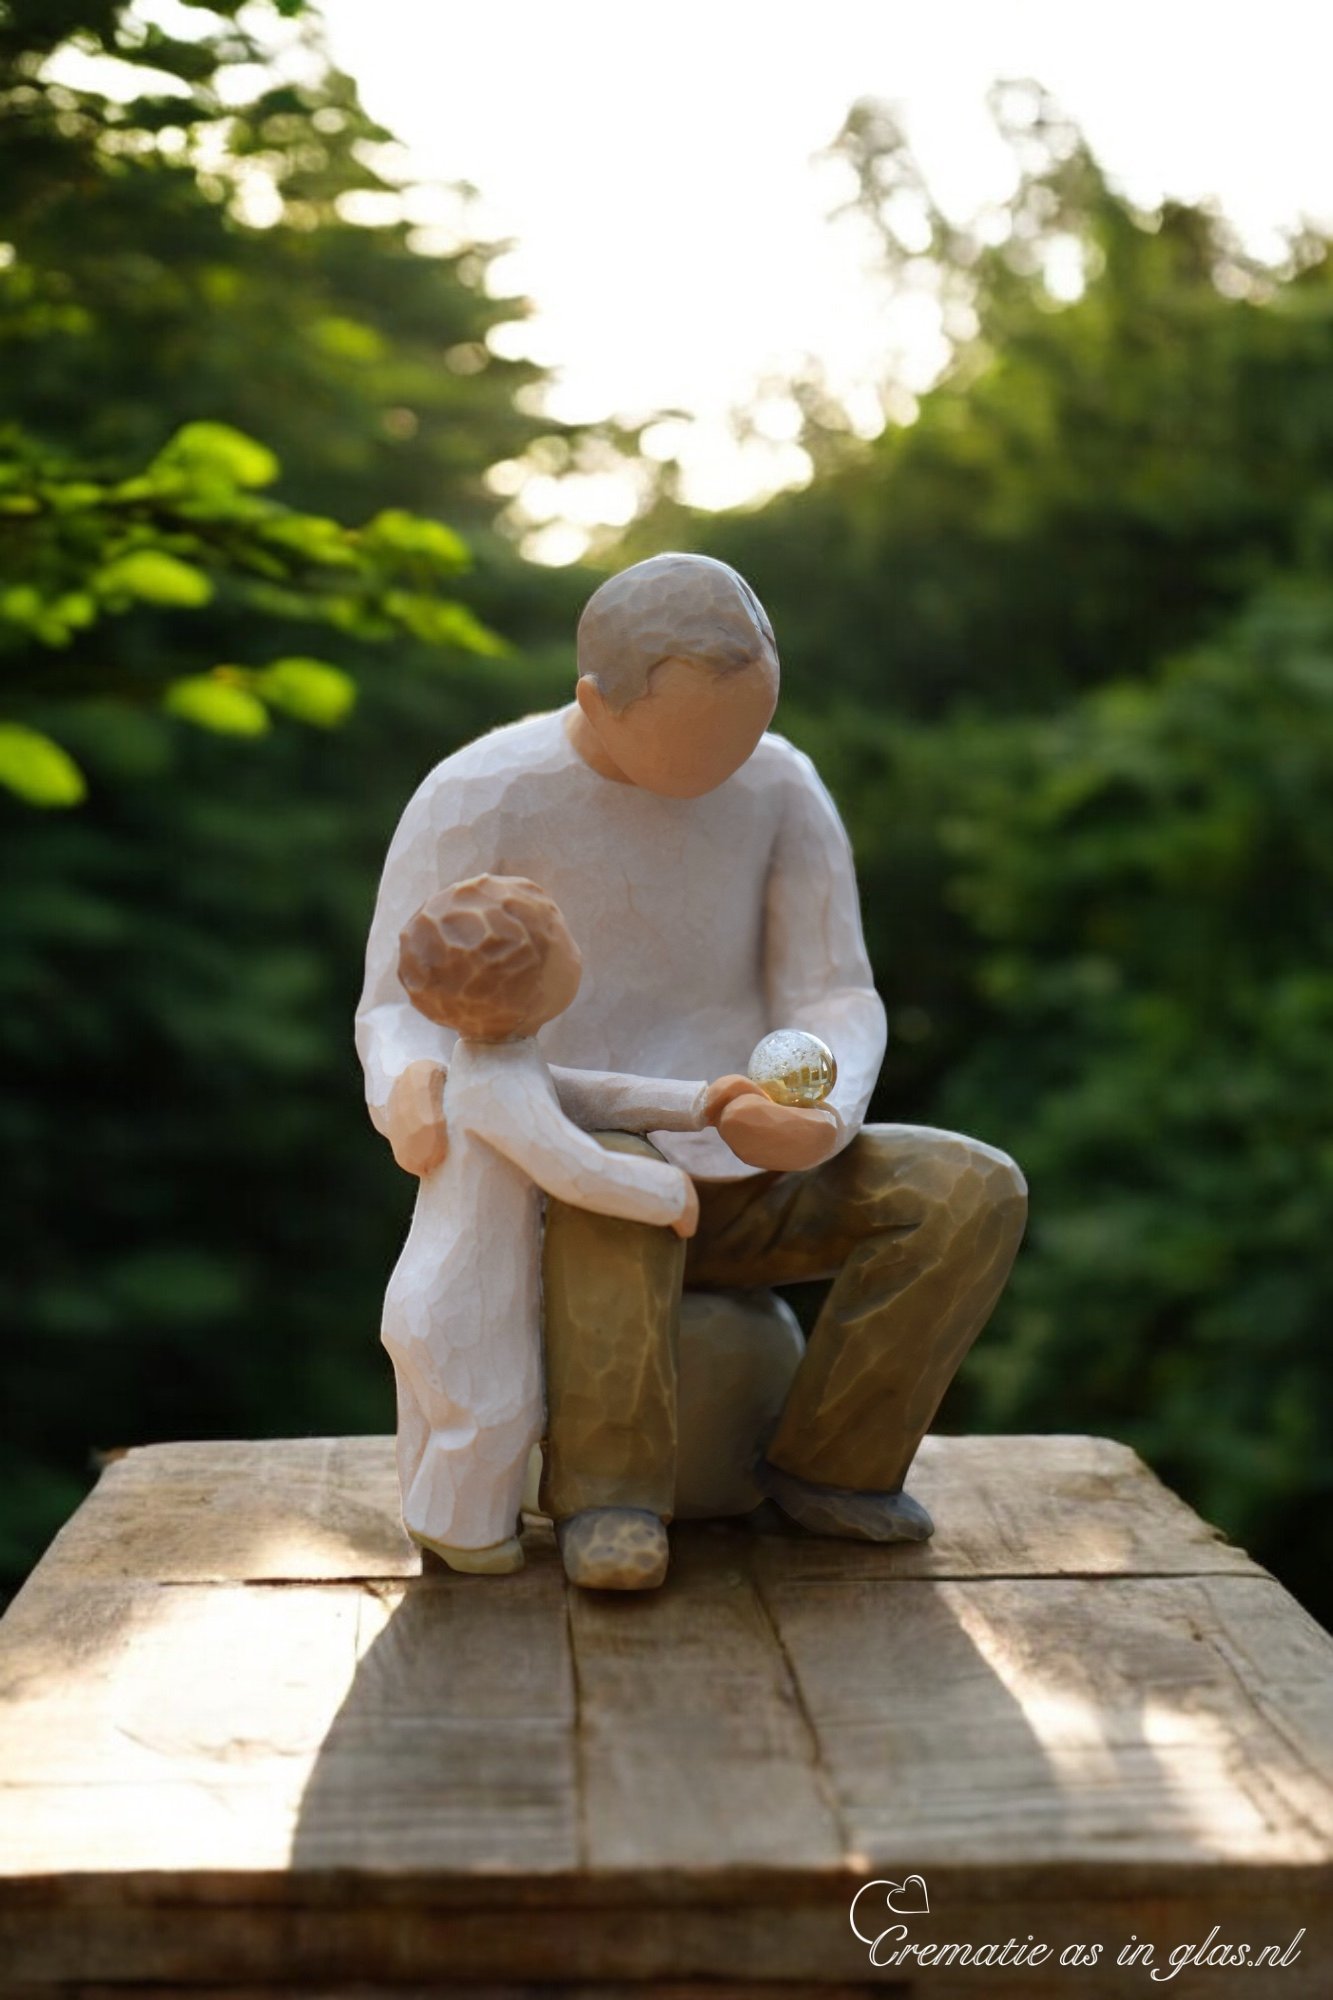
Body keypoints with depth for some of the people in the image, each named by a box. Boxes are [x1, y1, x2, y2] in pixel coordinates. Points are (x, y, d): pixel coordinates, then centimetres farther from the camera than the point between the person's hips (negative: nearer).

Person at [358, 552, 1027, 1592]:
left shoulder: (785, 786, -5)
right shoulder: (474, 798, -13)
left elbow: (835, 1007, -7)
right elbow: (403, 1018, -11)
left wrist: (824, 1128, -31)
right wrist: (411, 1087, -37)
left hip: (748, 1182, 4)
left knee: (977, 1192, -19)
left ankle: (830, 1462, -7)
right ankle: (608, 1492, -26)